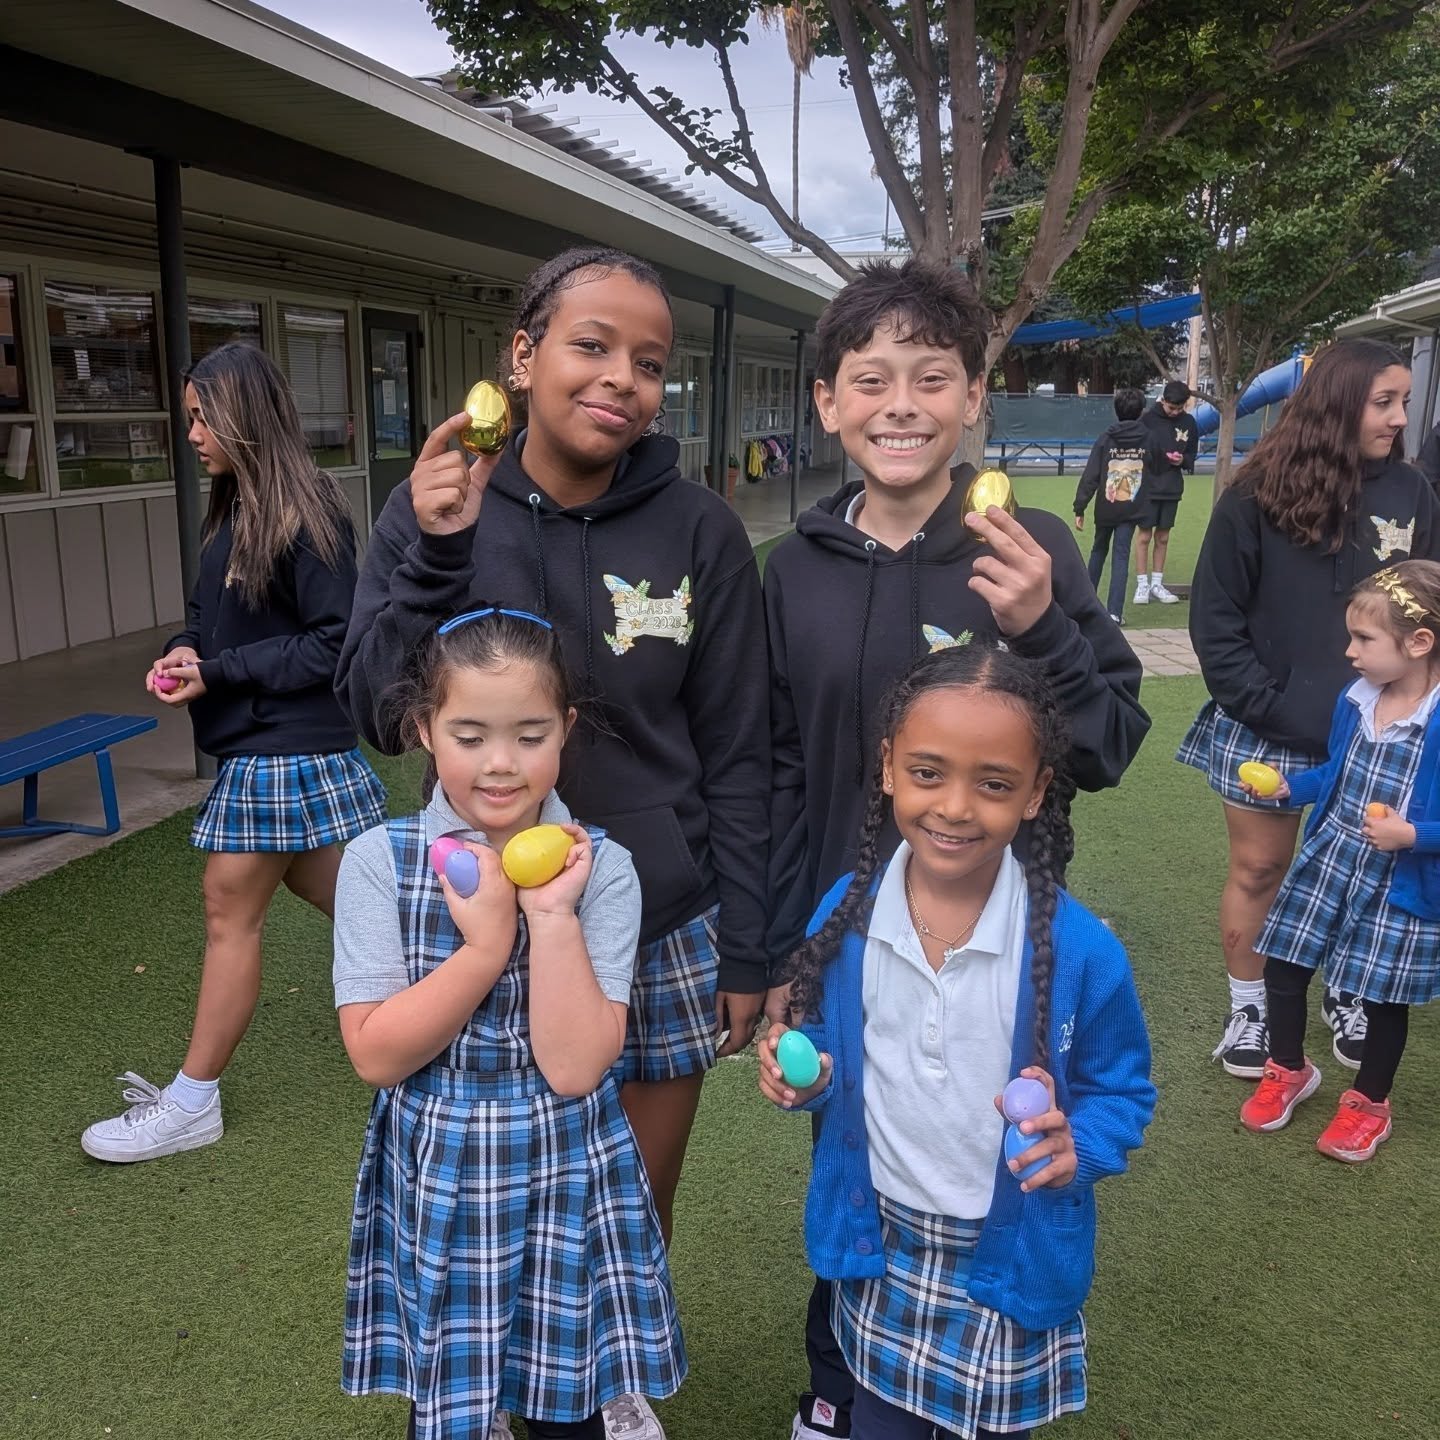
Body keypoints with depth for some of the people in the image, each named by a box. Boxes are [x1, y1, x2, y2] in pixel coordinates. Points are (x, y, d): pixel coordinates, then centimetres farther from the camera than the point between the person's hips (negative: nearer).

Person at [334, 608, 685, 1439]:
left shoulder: (601, 869, -11)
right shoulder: (381, 862, -9)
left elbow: (574, 1067, -16)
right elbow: (376, 1054, -14)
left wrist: (553, 918, -23)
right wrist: (485, 944, -23)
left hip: (568, 1184, 0)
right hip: (435, 1184, 1)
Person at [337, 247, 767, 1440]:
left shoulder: (700, 532, -8)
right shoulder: (434, 509, -6)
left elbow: (736, 758, -3)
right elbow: (379, 716, -7)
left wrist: (745, 953, -1)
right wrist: (438, 555, -21)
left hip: (664, 936, 0)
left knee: (638, 1209, 18)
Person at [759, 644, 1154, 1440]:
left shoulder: (1079, 950, -22)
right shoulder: (844, 915, -14)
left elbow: (1124, 1091, -7)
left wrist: (1076, 1147, -26)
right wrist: (804, 1074, -18)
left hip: (1010, 1258, -2)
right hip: (881, 1244, 2)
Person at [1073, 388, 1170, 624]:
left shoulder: (1105, 439, -4)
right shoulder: (1150, 438, -1)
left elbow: (1090, 476, -6)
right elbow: (1159, 465, 14)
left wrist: (1079, 508, -4)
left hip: (1105, 508, 0)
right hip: (1132, 508, 0)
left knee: (1098, 550, 20)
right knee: (1121, 556, 0)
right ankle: (1115, 611, -8)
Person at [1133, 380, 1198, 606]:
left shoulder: (1189, 422, 4)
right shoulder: (1148, 418, -9)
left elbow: (1192, 455, 12)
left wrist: (1182, 460, -8)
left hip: (1172, 488, 4)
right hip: (1148, 486, -4)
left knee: (1163, 537, 10)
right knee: (1144, 536, -1)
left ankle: (1157, 584, 17)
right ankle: (1142, 584, 6)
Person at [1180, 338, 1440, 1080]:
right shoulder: (1257, 497, -9)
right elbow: (1215, 619, -6)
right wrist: (1266, 704, -12)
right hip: (1266, 732, -2)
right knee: (1258, 869, 10)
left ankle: (1348, 995, 36)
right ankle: (1248, 1007, 27)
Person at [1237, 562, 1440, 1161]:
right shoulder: (1355, 700, -4)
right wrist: (1287, 787, 1)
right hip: (1328, 859, 6)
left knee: (1384, 996, 12)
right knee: (1283, 965, 12)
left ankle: (1368, 1104, 35)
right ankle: (1289, 1069, 36)